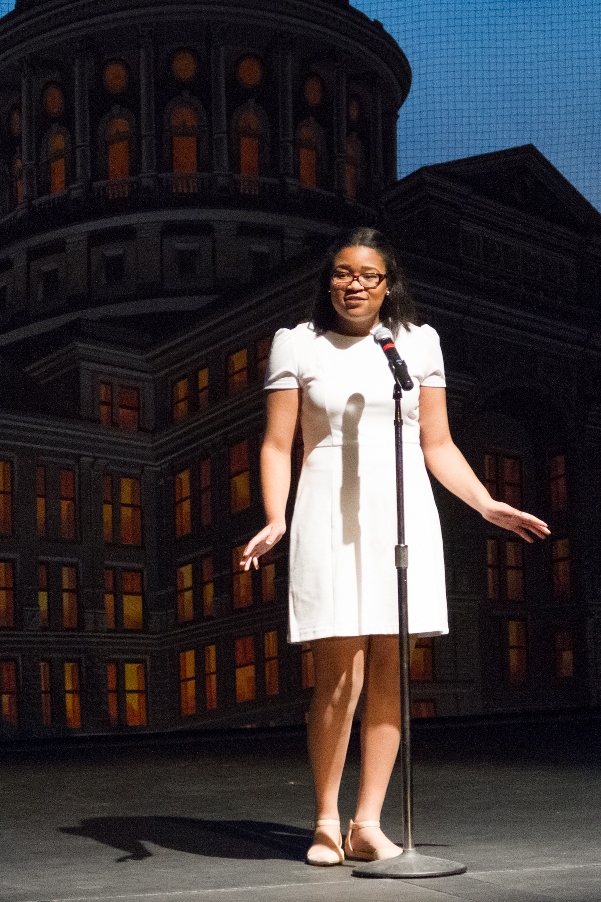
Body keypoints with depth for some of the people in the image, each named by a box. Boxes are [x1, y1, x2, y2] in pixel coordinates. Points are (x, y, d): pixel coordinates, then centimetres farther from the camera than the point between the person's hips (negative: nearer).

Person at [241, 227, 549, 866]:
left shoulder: (418, 342, 13)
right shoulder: (297, 345, 6)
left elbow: (437, 444, 15)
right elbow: (277, 445, 3)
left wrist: (488, 504, 4)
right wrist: (274, 519, -12)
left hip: (403, 518, 3)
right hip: (331, 521, -2)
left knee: (389, 673, 0)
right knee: (339, 678, -7)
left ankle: (367, 823, 9)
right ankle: (326, 822, 8)